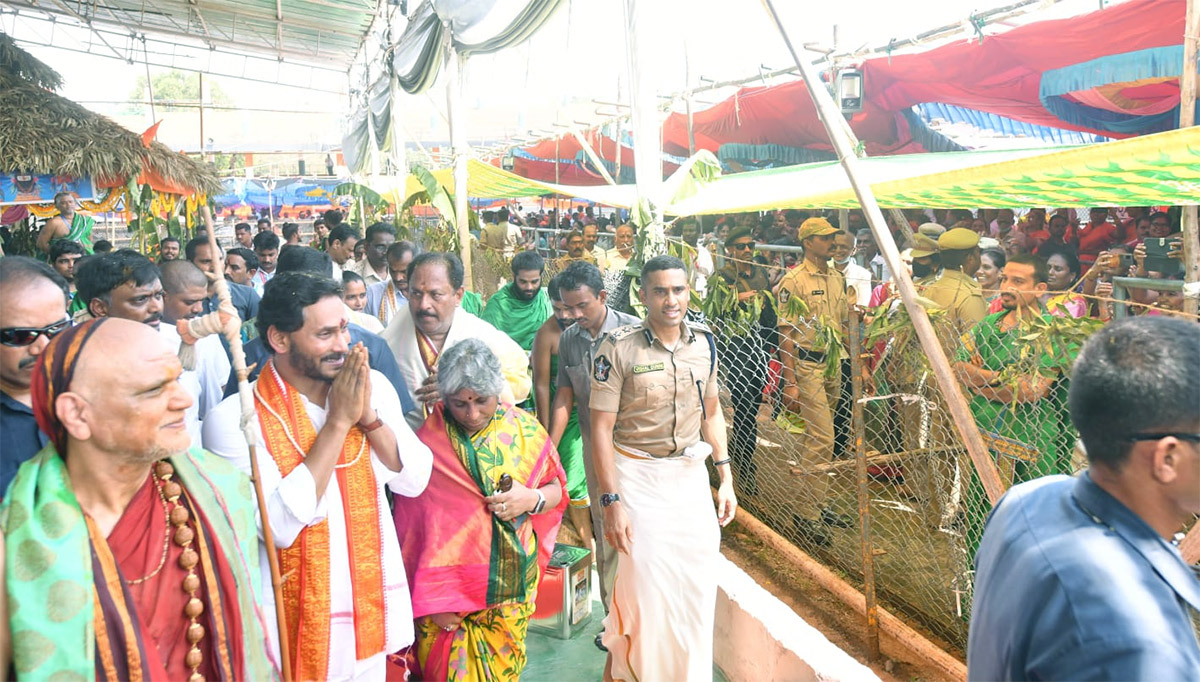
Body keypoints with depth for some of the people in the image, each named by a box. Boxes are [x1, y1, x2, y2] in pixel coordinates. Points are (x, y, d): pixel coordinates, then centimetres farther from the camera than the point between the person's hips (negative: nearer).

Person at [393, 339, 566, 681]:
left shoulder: (525, 429, -3)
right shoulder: (427, 440, -9)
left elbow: (557, 488, 8)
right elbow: (411, 523, -7)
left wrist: (533, 499, -15)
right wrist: (431, 599, -7)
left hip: (510, 590, 2)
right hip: (447, 591, -2)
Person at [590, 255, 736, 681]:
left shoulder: (704, 342, 3)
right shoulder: (618, 348, -13)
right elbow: (601, 427, -12)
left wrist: (725, 477, 10)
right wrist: (611, 501, -15)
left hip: (691, 473, 5)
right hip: (638, 474, -4)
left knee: (698, 587, 8)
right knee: (645, 585, 1)